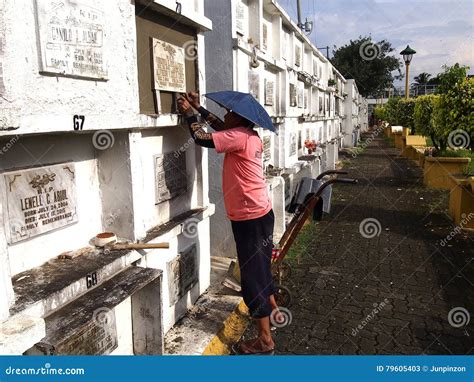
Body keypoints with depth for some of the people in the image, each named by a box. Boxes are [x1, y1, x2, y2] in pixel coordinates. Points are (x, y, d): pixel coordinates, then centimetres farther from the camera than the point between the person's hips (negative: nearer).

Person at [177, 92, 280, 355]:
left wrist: (189, 112, -3)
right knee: (259, 267, 24)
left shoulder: (239, 136, -17)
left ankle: (265, 339, 10)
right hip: (260, 213, 9)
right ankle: (272, 310, 43)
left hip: (249, 218, -9)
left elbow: (201, 138, -17)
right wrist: (199, 107, 20)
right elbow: (222, 128, 22)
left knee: (252, 274, -1)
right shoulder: (250, 136, 10)